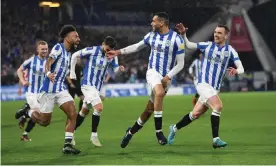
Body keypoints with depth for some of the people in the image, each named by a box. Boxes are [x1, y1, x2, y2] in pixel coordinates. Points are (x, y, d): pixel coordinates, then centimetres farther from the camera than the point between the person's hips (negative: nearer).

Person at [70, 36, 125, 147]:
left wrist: (120, 69, -30)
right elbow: (75, 55, -4)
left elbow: (115, 68, -6)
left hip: (97, 87, 6)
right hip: (88, 85, -6)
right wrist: (72, 71, -4)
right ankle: (94, 135, -11)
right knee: (99, 107, -21)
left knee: (84, 111, 16)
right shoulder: (92, 50, -14)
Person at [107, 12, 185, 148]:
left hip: (166, 77, -1)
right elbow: (137, 46, 20)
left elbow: (180, 64, -7)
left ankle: (131, 132, 28)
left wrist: (168, 77, -17)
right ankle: (158, 131, -28)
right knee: (159, 93, -33)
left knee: (150, 109, 6)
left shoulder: (176, 39, -10)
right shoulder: (151, 35, 3)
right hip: (153, 72, 1)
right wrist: (119, 52, 16)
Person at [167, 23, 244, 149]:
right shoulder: (207, 45, 2)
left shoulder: (230, 50, 4)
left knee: (196, 114, 9)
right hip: (204, 83, -4)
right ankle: (215, 140, -22)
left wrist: (236, 70, -27)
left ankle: (174, 128, 32)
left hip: (215, 88, 4)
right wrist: (183, 34, -13)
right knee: (218, 106, -25)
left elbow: (241, 69, -4)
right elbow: (189, 45, 5)